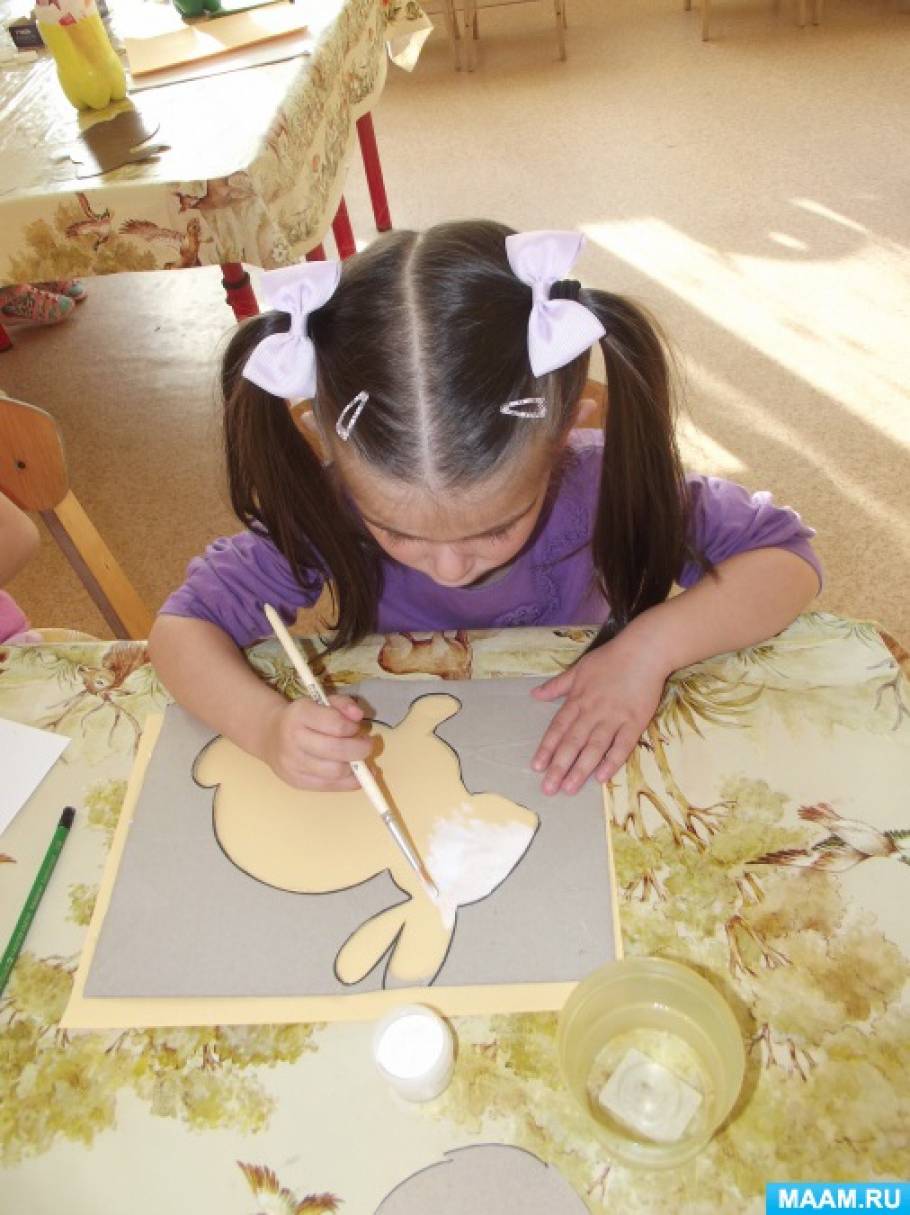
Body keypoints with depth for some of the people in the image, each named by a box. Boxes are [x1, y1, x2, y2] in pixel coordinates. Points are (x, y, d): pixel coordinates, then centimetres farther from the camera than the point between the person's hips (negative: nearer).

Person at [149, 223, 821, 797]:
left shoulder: (602, 486, -25)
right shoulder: (329, 510, -23)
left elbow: (786, 558, -16)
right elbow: (185, 625, -16)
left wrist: (652, 645, -31)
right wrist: (268, 727, -34)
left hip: (567, 768, 0)